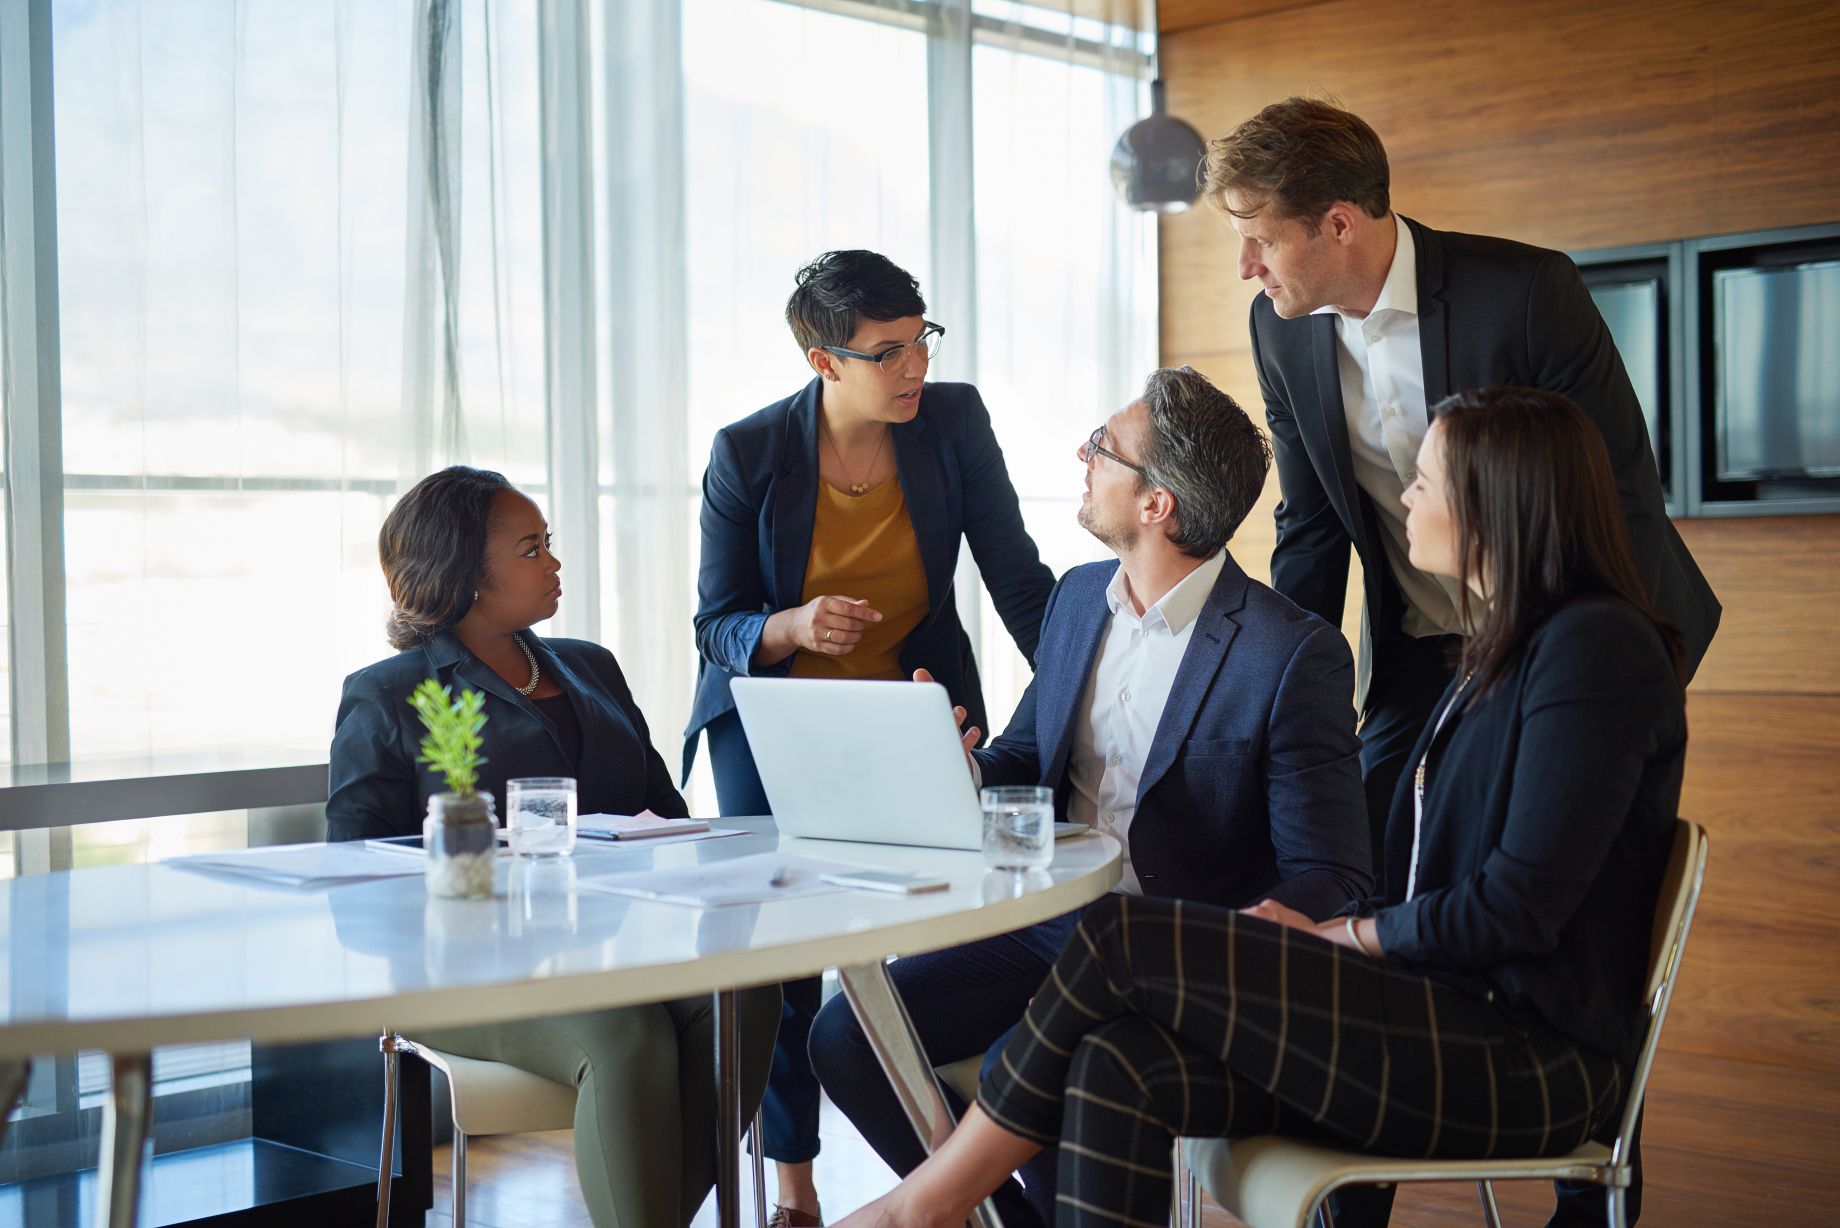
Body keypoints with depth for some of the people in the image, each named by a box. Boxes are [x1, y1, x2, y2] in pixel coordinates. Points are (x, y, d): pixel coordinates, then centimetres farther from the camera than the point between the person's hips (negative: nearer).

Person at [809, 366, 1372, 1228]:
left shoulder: (1295, 655, -14)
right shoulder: (1078, 598, 7)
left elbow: (1328, 876, -15)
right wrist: (960, 770, -3)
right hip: (1050, 926, 7)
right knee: (846, 1039, -8)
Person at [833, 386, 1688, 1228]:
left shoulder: (1595, 645, -10)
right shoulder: (1497, 652, 21)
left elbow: (1522, 906, -17)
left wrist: (1344, 932, -5)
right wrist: (1317, 934, 0)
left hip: (1533, 1062, -8)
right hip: (1455, 1025, 8)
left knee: (1127, 937, -16)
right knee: (1118, 1069, -16)